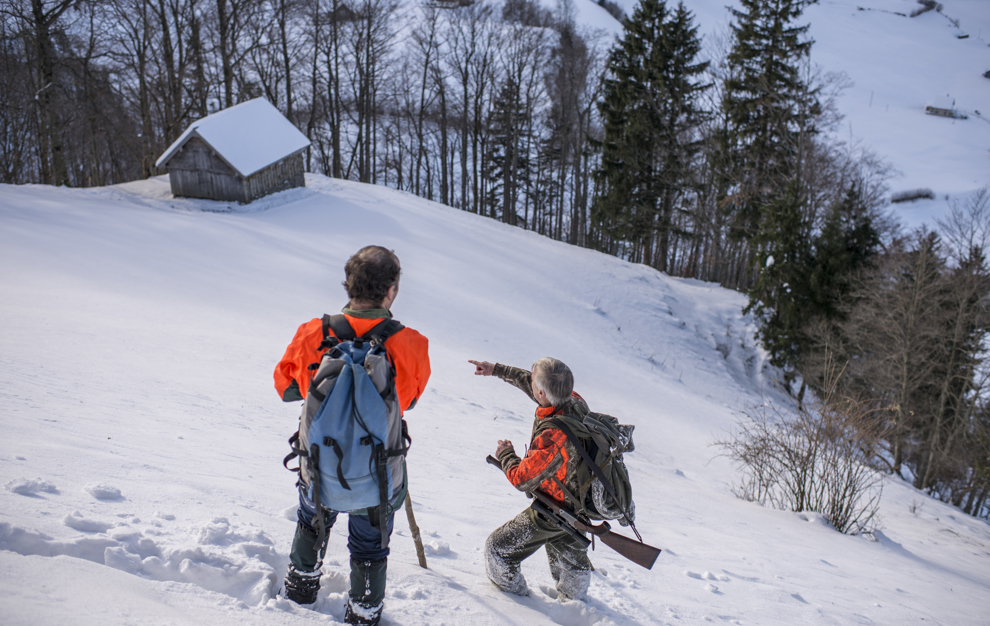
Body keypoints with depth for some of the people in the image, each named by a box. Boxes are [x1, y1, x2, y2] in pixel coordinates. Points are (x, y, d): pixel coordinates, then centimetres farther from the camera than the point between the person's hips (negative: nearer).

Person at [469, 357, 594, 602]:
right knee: (570, 557, 35)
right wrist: (497, 370, 11)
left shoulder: (553, 436, -41)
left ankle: (516, 599, 34)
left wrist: (505, 454, -8)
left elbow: (522, 479, -27)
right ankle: (574, 596, 59)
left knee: (498, 549, 11)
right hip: (579, 503, 8)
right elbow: (527, 380, 3)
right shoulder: (576, 402, -17)